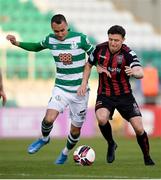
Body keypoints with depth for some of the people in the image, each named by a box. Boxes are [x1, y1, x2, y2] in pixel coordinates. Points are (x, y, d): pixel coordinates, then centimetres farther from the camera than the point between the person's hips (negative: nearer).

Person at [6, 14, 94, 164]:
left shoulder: (80, 38, -12)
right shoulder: (50, 40, -2)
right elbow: (37, 47, 19)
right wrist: (17, 43, 8)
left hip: (80, 90, -1)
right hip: (61, 88, 1)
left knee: (75, 129, 7)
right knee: (49, 119, -22)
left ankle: (65, 153, 38)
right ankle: (44, 139, 12)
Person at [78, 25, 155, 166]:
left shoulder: (128, 53, -19)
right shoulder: (100, 49, -9)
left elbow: (140, 73, -35)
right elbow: (89, 64, 12)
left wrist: (134, 72, -58)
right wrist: (84, 83, 1)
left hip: (125, 95, -1)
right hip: (105, 95, 1)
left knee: (139, 128, -8)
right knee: (101, 119, -30)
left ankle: (147, 159, 17)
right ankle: (111, 145, 1)